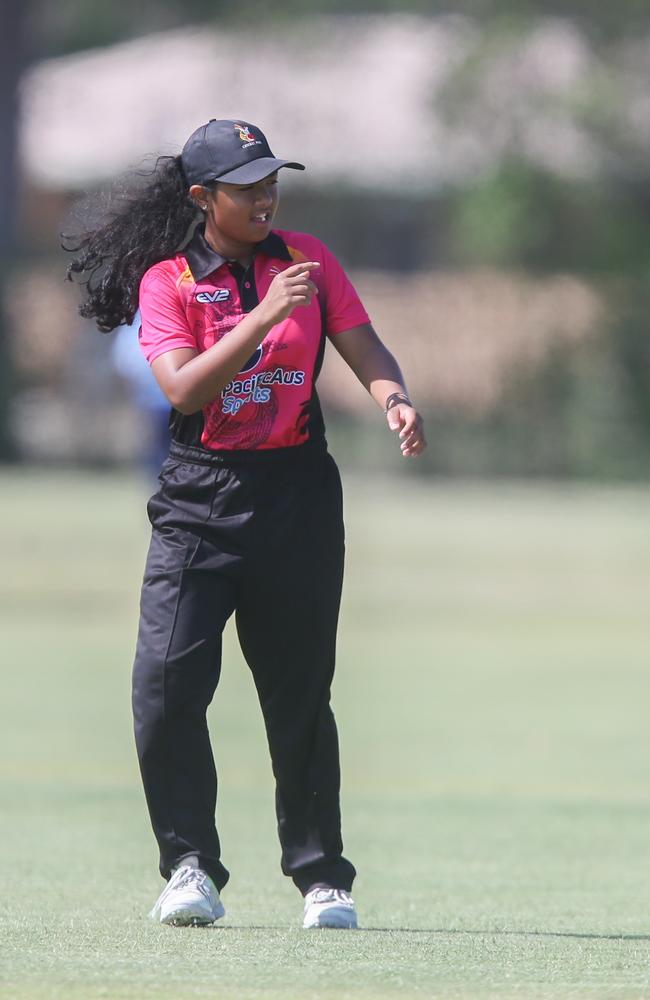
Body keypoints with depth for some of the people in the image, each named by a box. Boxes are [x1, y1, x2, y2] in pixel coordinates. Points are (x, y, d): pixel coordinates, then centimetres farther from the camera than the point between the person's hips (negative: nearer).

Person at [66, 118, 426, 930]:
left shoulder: (306, 259, 6)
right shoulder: (167, 281, -3)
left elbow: (364, 349, 3)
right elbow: (185, 387, -16)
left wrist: (394, 400, -19)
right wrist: (264, 316, -25)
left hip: (297, 494, 2)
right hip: (198, 502, -2)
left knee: (300, 693, 5)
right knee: (166, 683, -13)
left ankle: (321, 874, 14)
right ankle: (190, 865, -2)